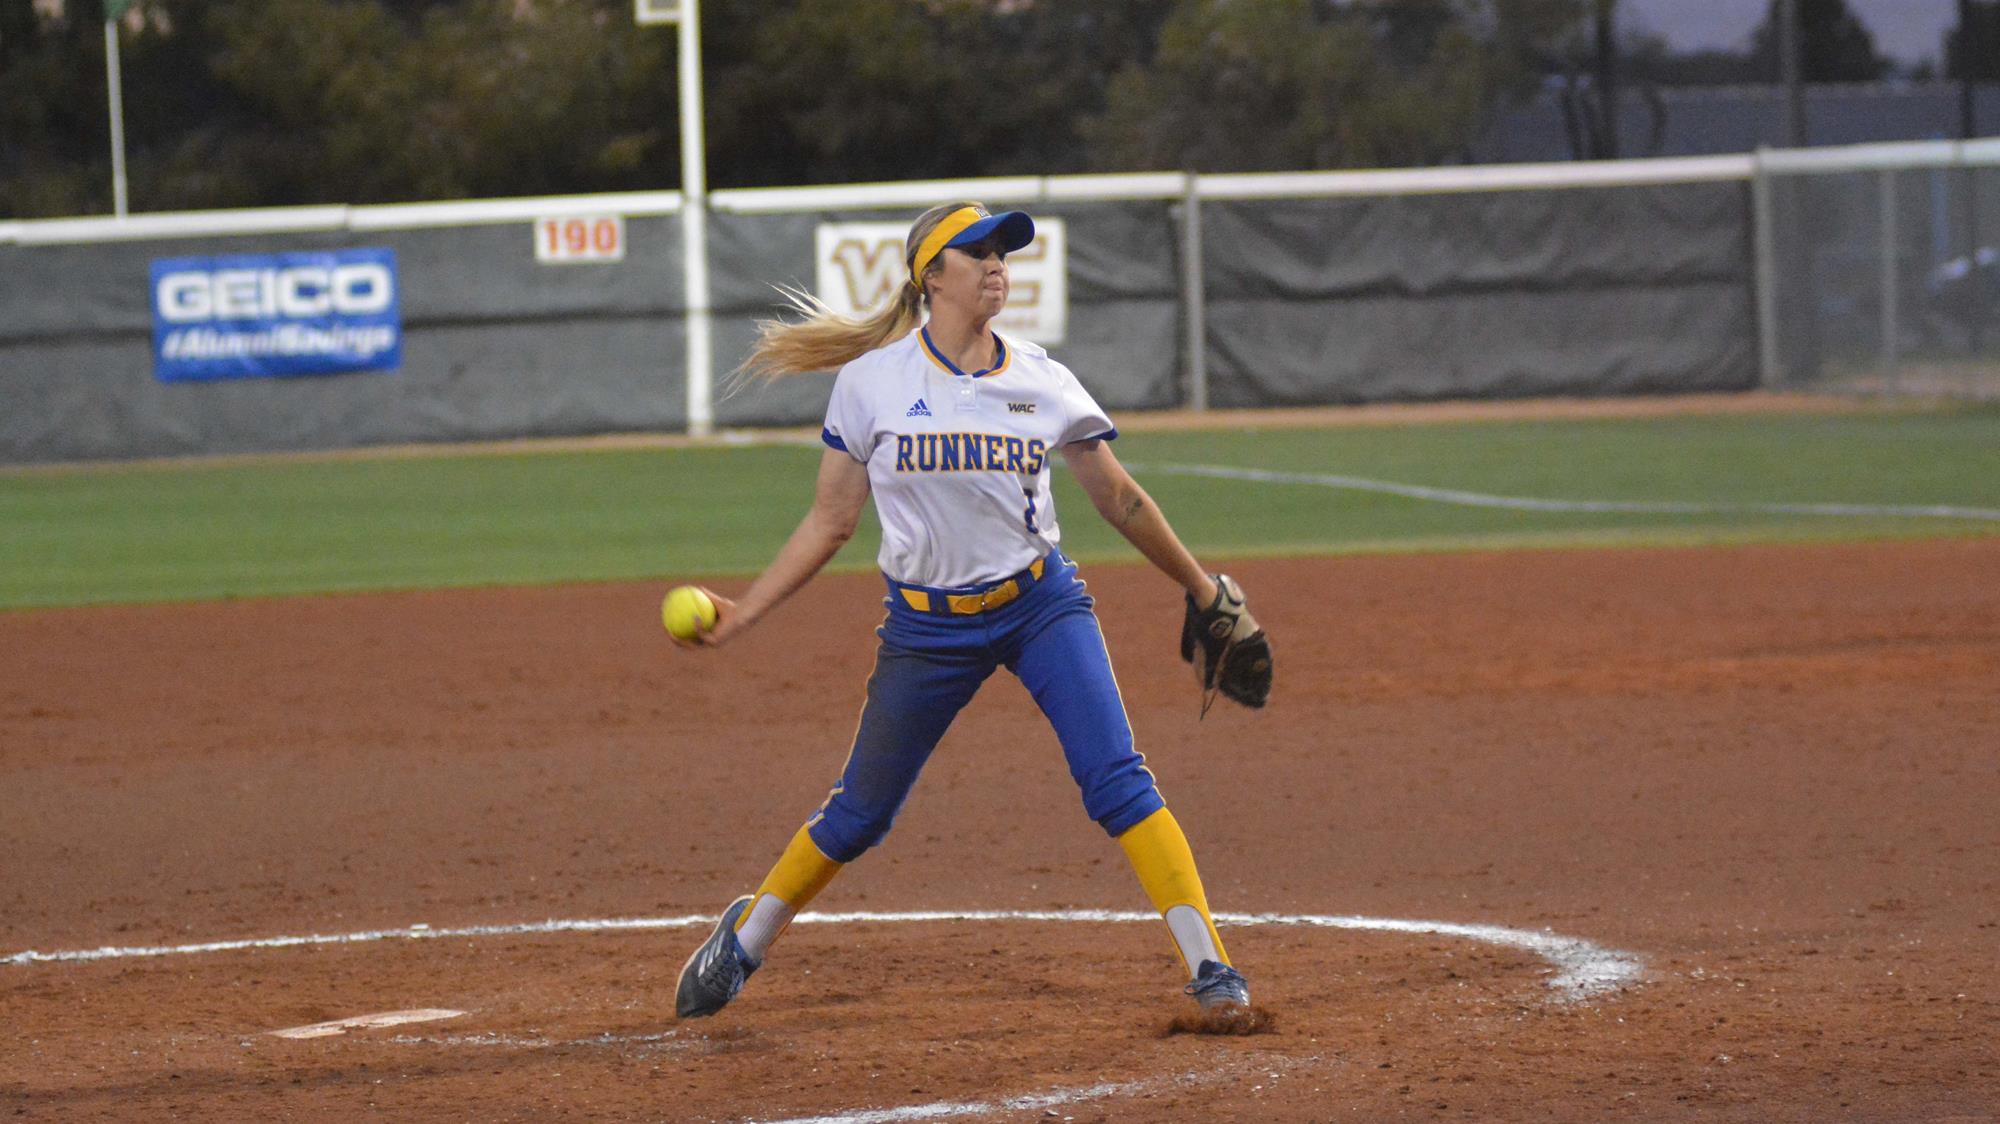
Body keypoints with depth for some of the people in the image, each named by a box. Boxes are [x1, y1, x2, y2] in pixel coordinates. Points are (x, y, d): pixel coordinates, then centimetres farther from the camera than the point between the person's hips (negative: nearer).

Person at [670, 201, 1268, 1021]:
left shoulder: (1039, 380, 1)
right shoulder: (872, 382, -3)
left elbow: (1117, 498, 10)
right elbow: (829, 523, 2)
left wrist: (1204, 589, 15)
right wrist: (741, 614, -4)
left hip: (1040, 605, 1)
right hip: (927, 624, -1)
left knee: (1116, 778, -15)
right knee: (859, 814, 8)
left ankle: (1207, 962, -14)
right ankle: (743, 942, 31)